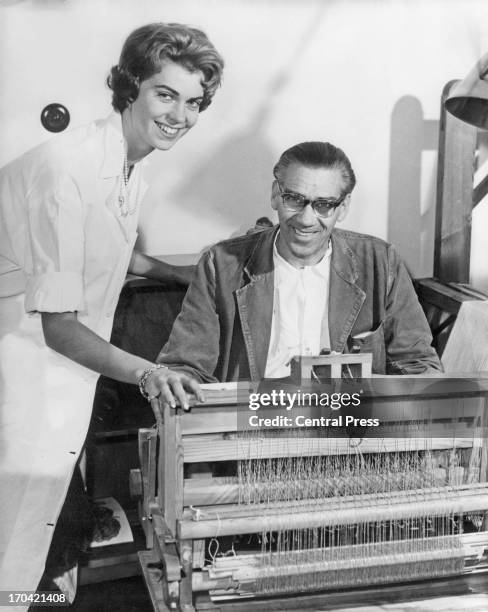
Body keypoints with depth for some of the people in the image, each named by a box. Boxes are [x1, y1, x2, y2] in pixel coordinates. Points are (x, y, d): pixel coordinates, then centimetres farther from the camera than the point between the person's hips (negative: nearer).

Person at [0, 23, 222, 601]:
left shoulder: (130, 169, 7)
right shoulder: (66, 168, -22)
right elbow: (58, 324, -22)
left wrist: (191, 275, 22)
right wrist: (143, 370, -33)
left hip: (66, 374, 9)